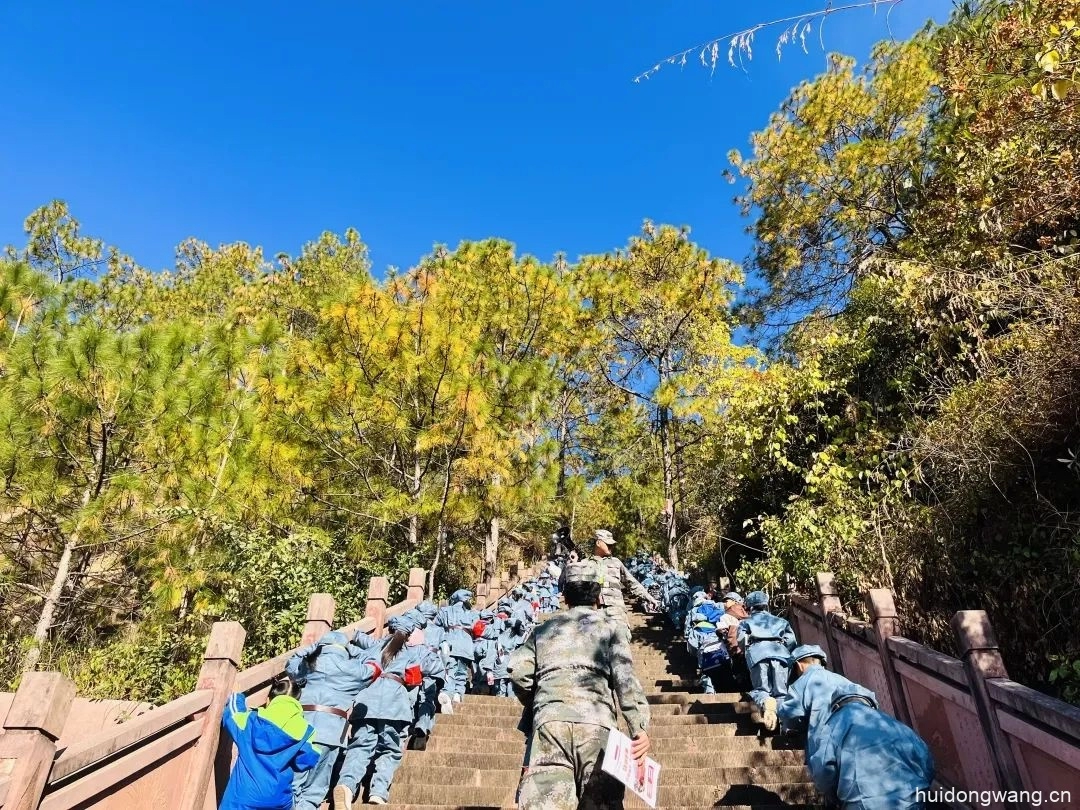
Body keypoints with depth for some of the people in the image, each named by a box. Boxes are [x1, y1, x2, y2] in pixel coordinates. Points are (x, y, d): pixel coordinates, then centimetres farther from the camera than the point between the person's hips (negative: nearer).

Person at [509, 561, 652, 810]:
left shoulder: (544, 629, 24)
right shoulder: (609, 625, 18)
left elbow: (518, 671, 11)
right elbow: (625, 677, 3)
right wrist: (640, 727, -3)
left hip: (550, 721, 2)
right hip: (596, 723, -1)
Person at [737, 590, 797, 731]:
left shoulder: (745, 622, 28)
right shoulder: (781, 621, 34)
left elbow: (741, 641, 12)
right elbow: (791, 641, 19)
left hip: (757, 653, -1)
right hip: (780, 652, 1)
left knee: (760, 689, 4)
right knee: (781, 691, -2)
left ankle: (766, 703, -31)